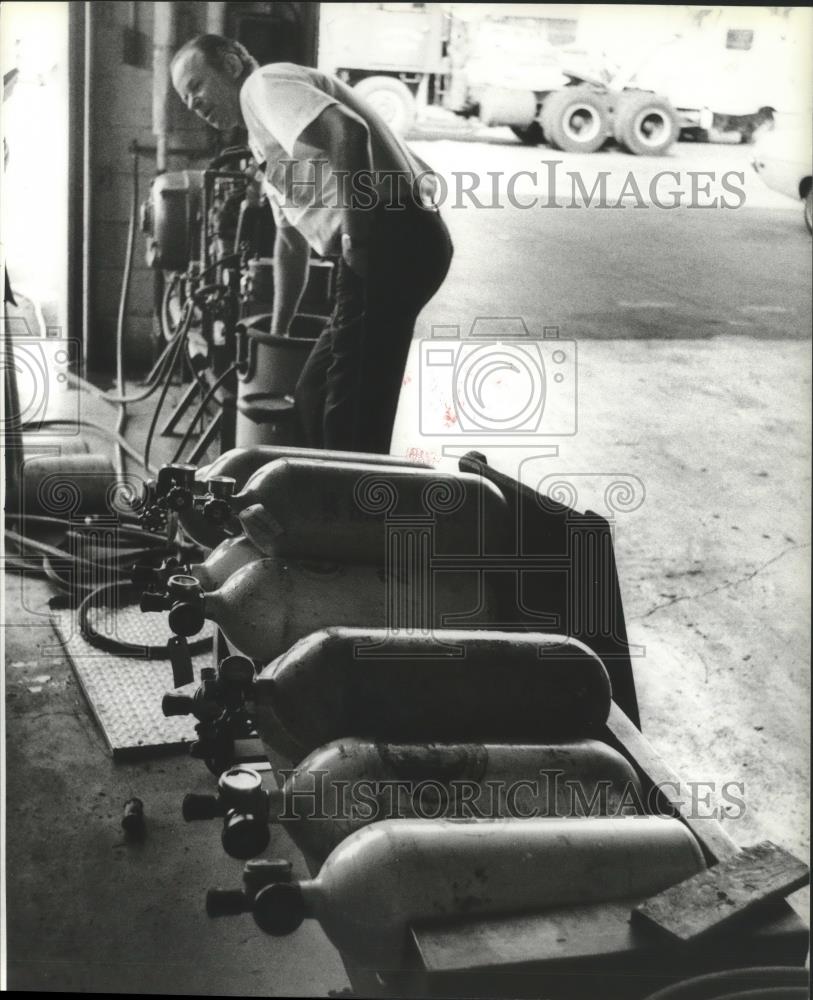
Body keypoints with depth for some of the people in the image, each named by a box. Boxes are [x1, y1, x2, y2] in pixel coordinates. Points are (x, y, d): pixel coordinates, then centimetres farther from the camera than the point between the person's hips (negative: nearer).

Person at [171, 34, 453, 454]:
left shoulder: (264, 83, 0)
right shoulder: (264, 141, 30)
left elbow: (348, 130, -20)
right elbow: (291, 239, 36)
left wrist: (355, 230, -17)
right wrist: (278, 333, 37)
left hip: (389, 239, -10)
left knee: (350, 406, -6)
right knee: (313, 398, 16)